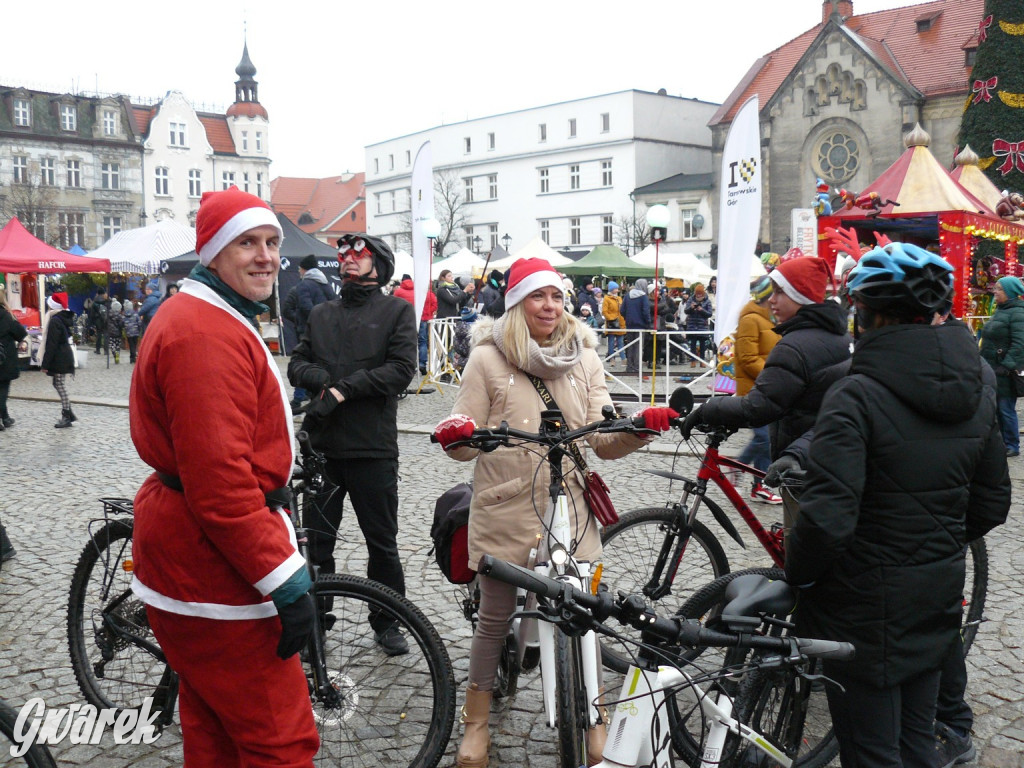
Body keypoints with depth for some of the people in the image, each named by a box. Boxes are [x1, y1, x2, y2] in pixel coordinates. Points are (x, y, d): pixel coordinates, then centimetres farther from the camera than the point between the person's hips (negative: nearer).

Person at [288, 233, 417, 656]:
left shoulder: (397, 310, 3)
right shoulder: (321, 313, 18)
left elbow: (401, 368, -9)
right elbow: (297, 363, 11)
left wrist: (343, 390, -14)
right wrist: (322, 379, -11)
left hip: (373, 446, -3)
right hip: (321, 445, 4)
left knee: (382, 541, 7)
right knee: (316, 539, 9)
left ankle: (387, 623, 23)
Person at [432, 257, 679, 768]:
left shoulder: (583, 357, 7)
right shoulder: (488, 358, -1)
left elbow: (604, 440, 2)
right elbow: (468, 443, -2)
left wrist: (642, 426, -16)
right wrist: (456, 436, -25)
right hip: (507, 511, -2)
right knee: (494, 620, 10)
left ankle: (593, 721, 30)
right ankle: (477, 722, 31)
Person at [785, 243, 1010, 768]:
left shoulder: (855, 396, -22)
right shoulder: (978, 391, 1)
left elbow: (827, 519, -28)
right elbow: (992, 505, 9)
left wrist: (797, 574, -11)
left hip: (866, 607, -7)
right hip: (937, 603, 7)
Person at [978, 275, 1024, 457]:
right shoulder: (1000, 310, 15)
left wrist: (1007, 367, -23)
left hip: (1005, 373, -9)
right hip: (993, 369, 9)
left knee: (1006, 409, -3)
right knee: (995, 408, 13)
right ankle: (1000, 442, 24)